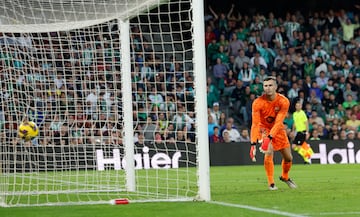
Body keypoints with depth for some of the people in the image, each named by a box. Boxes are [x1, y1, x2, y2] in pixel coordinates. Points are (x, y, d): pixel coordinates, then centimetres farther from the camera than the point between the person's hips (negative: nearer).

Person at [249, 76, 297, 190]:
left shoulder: (284, 101, -21)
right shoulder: (258, 103, -25)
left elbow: (278, 122, -27)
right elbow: (255, 124, -27)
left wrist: (270, 137, -39)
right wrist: (253, 143, -37)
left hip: (278, 129, 3)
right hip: (264, 128, -3)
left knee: (288, 158, 7)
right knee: (269, 152, -26)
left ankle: (285, 177, 37)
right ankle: (271, 183, -16)